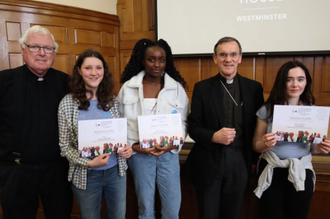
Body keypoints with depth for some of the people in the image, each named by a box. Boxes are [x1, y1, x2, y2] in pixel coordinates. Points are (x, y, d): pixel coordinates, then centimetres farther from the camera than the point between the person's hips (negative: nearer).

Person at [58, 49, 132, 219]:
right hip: (86, 175, -2)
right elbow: (64, 145, -7)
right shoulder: (68, 103, -9)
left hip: (115, 171, 3)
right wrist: (88, 163, -20)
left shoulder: (112, 100, -1)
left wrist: (126, 148, -10)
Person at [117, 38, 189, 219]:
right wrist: (134, 145, -10)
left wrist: (173, 144, -13)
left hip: (168, 154, 0)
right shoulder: (128, 87, -1)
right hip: (139, 154, 0)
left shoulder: (177, 88, -1)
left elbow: (183, 122, 2)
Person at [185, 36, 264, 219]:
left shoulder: (254, 88, 3)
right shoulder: (202, 88, -2)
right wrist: (214, 136, -21)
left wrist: (254, 158, 0)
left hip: (239, 161, 2)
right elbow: (193, 127, -3)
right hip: (209, 162, -1)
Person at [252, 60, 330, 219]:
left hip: (301, 172, 2)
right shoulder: (267, 110, -7)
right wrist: (265, 144, -23)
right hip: (271, 171, -1)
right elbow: (256, 145, -2)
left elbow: (311, 145, 10)